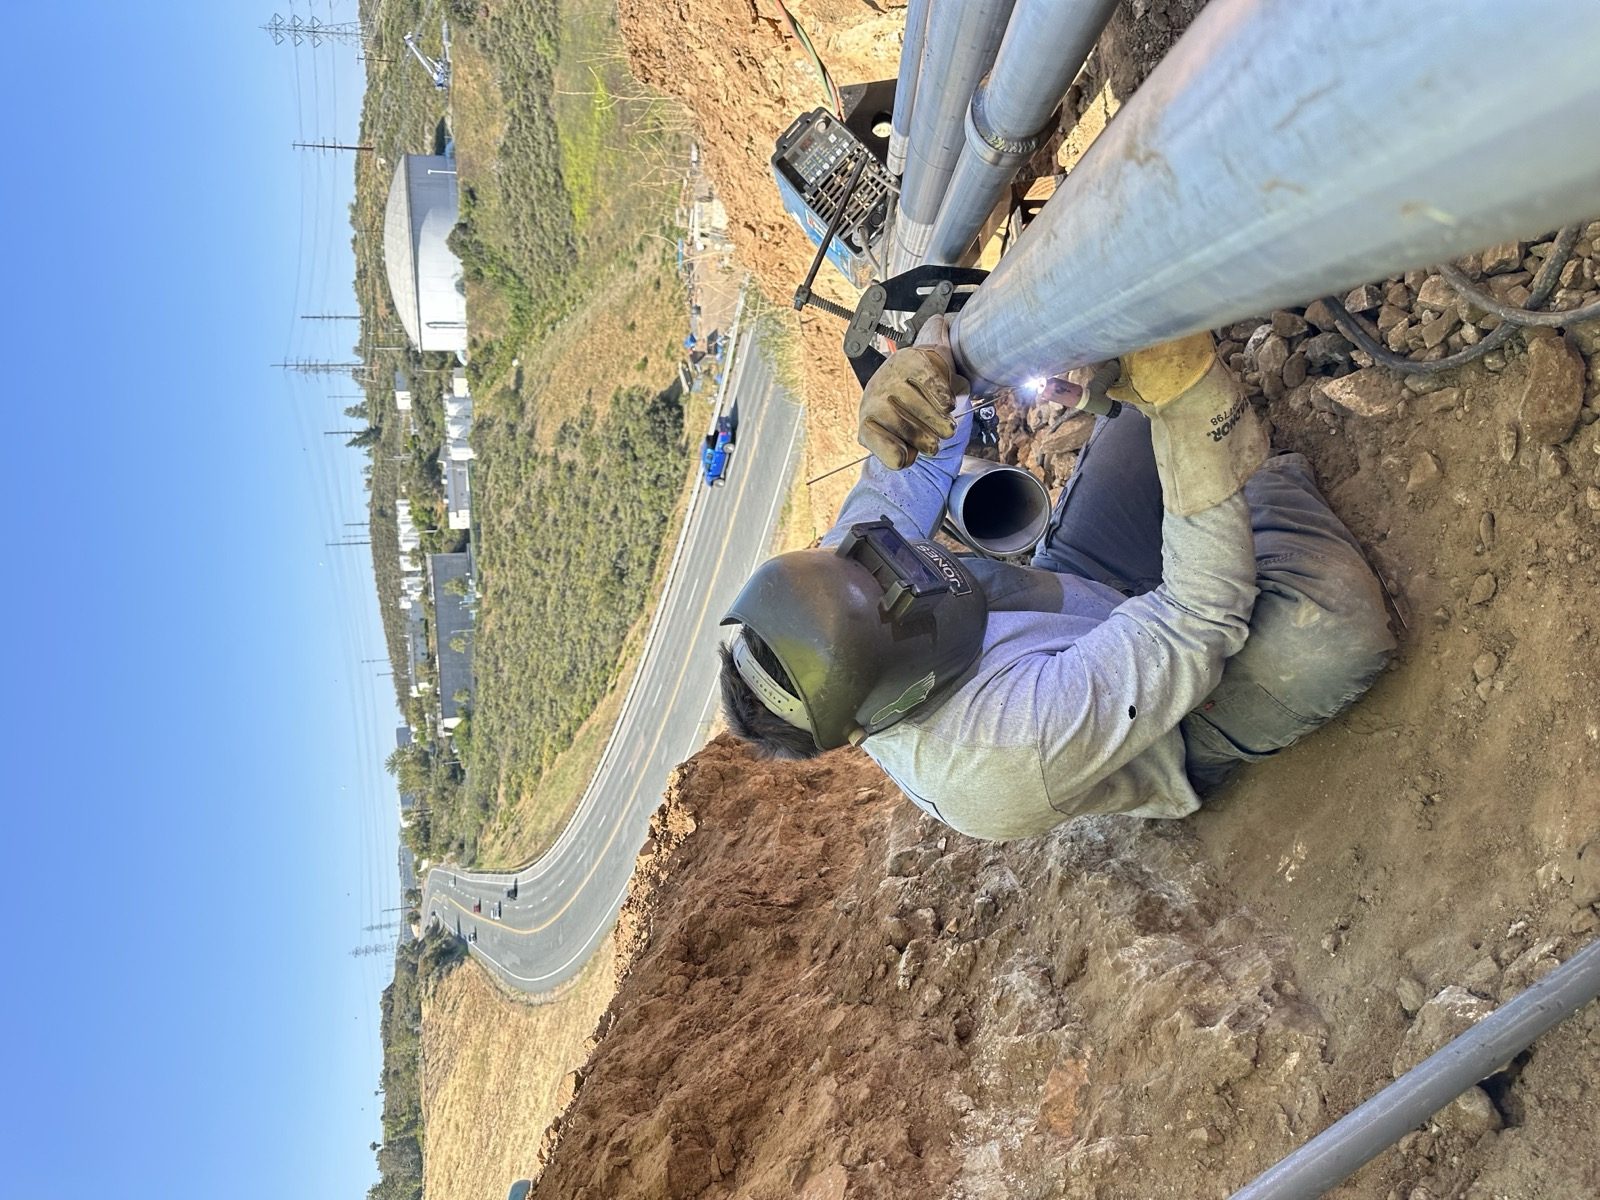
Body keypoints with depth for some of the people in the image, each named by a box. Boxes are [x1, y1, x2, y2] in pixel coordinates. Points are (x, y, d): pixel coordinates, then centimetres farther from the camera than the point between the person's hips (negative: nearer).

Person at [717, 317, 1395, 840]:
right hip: (1182, 740, -5)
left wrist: (931, 358, -37)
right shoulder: (1010, 746, -44)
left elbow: (907, 472, -12)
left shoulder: (846, 572, -25)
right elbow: (1203, 616, -40)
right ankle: (1268, 476, 1)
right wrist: (1186, 399, -45)